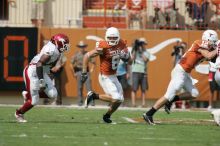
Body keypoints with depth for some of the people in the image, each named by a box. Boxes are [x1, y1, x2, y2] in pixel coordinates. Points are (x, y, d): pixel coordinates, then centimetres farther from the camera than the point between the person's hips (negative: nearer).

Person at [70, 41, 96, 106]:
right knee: (79, 87, 2)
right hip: (79, 72, 0)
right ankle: (80, 101, 8)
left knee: (89, 87, -8)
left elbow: (93, 62, 14)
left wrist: (91, 69, 5)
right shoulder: (76, 55, 1)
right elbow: (71, 64, 4)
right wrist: (74, 73, 1)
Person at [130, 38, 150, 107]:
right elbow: (132, 58, -7)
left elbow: (145, 59, -9)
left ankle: (143, 103, 3)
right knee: (134, 88, -7)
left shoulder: (146, 53, 10)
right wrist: (135, 49, -10)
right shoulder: (135, 51, 10)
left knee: (143, 89, 1)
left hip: (143, 72, 1)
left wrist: (141, 51, -7)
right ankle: (133, 103, -10)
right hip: (135, 72, -1)